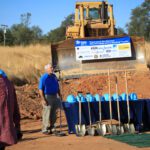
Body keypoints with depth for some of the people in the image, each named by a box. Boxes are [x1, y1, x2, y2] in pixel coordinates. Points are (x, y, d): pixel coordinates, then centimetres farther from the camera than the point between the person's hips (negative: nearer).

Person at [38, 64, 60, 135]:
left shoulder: (54, 76, 13)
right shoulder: (44, 78, -8)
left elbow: (57, 87, 21)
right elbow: (40, 89, -11)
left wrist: (59, 96, 16)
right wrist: (43, 99, -18)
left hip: (55, 96, 7)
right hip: (47, 97, -7)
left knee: (53, 114, 10)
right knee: (47, 114, -6)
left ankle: (51, 128, 20)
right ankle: (45, 129, 0)